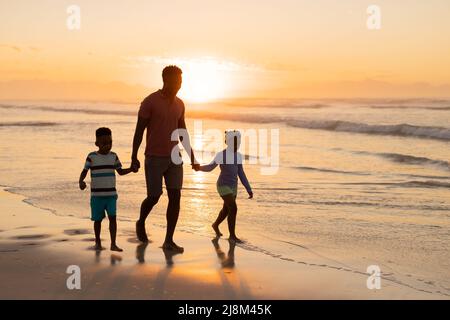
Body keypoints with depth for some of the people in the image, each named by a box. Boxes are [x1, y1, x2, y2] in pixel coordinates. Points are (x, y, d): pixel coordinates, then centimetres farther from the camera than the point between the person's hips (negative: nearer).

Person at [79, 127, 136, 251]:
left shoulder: (113, 156, 5)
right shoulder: (92, 157, -4)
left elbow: (120, 171, 13)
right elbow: (84, 171, -5)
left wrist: (131, 169, -3)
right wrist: (81, 181, -24)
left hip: (111, 194, 2)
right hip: (96, 194, -2)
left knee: (112, 217, -10)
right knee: (98, 219, 7)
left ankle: (113, 244, -9)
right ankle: (98, 242, 25)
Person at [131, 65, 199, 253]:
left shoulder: (179, 104, 8)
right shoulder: (150, 102, -10)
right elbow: (139, 130, -9)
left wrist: (192, 157, 13)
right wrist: (134, 157, -12)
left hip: (174, 157, 5)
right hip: (154, 158, -5)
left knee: (175, 196, -6)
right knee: (154, 197, 0)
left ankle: (169, 241, -3)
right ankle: (141, 223, 33)